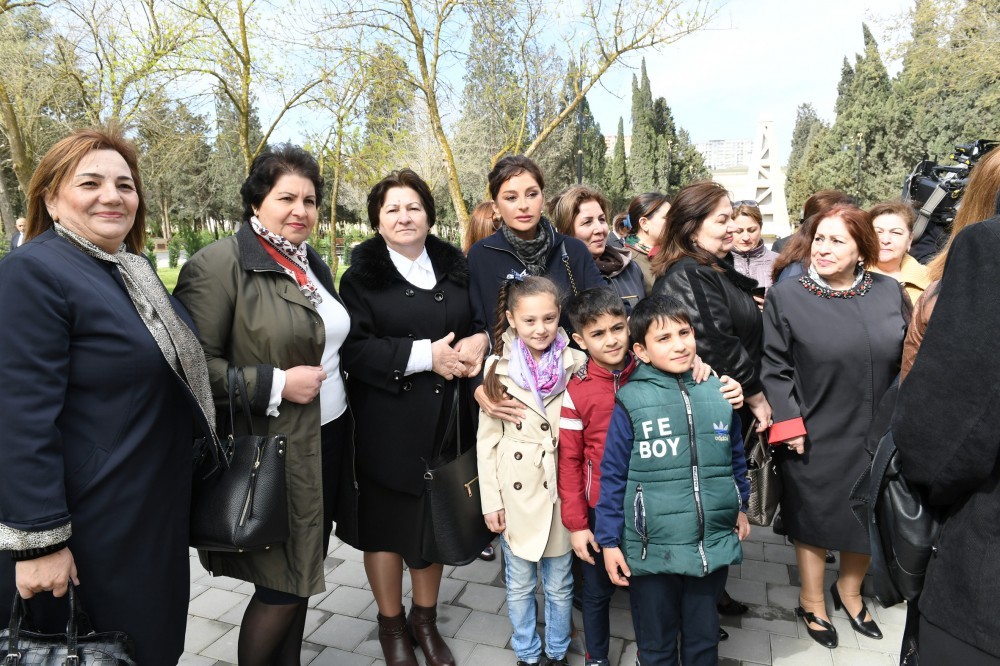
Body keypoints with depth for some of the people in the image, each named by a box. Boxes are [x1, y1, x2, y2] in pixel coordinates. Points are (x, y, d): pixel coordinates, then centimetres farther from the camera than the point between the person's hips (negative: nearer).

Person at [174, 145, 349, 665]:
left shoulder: (313, 265, 12)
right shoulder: (219, 264, -13)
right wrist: (276, 385, -21)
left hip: (327, 441, 8)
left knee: (303, 577, 19)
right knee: (281, 588, 4)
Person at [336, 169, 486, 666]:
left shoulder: (455, 267, 9)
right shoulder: (361, 275, -3)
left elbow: (481, 322, 13)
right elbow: (353, 347, -13)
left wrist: (480, 341, -10)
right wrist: (426, 354, -20)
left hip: (446, 420, 3)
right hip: (386, 423, -3)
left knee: (435, 517, 14)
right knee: (387, 519, 10)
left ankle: (425, 619, 36)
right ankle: (391, 624, 32)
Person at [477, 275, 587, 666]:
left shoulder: (576, 363, -6)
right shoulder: (499, 367, -7)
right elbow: (487, 440, -4)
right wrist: (491, 502, -5)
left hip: (562, 491, 1)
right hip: (516, 492, 0)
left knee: (560, 585, 18)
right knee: (520, 585, 17)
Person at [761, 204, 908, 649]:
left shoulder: (889, 293, -1)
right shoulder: (786, 296, -10)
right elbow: (774, 368, -9)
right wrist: (789, 424, -13)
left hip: (877, 436, 4)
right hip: (815, 439, -3)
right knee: (815, 518, 12)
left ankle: (849, 592, 46)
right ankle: (812, 603, 36)